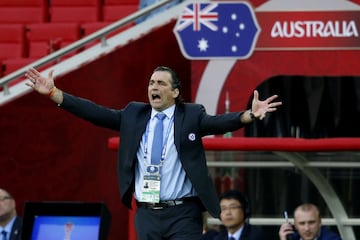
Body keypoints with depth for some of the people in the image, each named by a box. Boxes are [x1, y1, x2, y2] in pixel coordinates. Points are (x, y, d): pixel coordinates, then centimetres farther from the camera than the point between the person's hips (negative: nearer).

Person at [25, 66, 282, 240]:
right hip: (146, 213, 4)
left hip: (183, 215, -4)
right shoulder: (134, 114, 8)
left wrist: (250, 115, -37)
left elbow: (219, 122, -17)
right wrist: (53, 93, -1)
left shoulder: (191, 115, -1)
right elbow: (97, 113, 5)